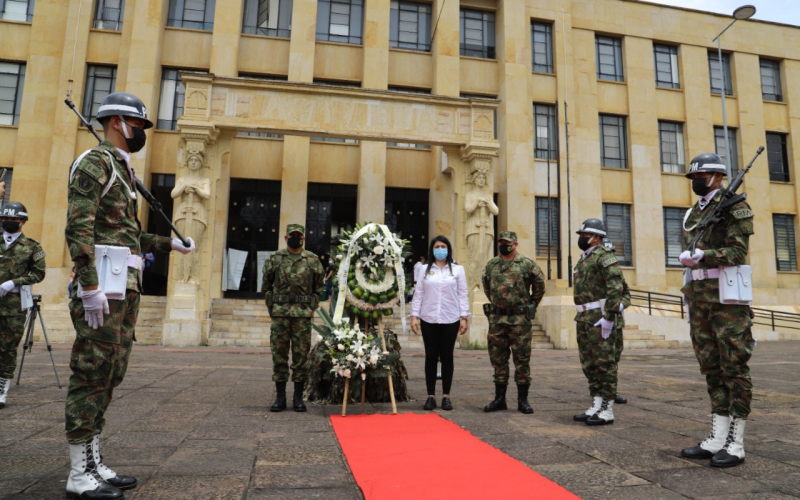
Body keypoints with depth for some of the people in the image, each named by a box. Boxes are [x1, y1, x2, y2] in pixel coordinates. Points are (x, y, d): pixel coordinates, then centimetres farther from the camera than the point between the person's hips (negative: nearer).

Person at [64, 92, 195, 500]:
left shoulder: (123, 171, 23)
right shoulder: (95, 162, -6)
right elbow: (78, 227, -17)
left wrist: (170, 244, 23)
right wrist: (90, 286, -24)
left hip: (126, 286, 10)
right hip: (103, 284, -10)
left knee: (110, 374, 11)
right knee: (91, 374, -5)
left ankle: (94, 463, 21)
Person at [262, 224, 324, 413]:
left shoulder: (313, 260, 6)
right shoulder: (275, 258, 7)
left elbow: (319, 286, 11)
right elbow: (266, 284, 14)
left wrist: (311, 305, 3)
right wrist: (271, 303, 6)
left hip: (303, 314, 0)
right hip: (279, 313, 1)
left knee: (301, 355, 3)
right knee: (279, 354, 3)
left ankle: (298, 398, 12)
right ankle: (280, 397, 13)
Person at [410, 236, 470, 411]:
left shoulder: (458, 269, 5)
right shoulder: (425, 270, 6)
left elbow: (463, 295, 3)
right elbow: (418, 294, 5)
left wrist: (464, 318, -3)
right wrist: (414, 316, -2)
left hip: (450, 319, 0)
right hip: (428, 319, 1)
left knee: (447, 356, 6)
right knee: (431, 356, 5)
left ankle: (446, 396, 15)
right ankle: (431, 396, 13)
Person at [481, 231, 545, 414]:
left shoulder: (527, 264, -3)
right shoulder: (491, 265, 9)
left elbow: (539, 286, 7)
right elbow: (486, 285, 24)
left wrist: (530, 306, 9)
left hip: (519, 319, -4)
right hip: (496, 318, 4)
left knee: (522, 359, 2)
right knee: (498, 359, 9)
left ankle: (523, 399, 13)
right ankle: (499, 398, 19)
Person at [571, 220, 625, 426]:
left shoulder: (604, 257, -9)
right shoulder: (583, 260, 20)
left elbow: (616, 287, -19)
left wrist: (609, 316, -22)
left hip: (601, 317, -9)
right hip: (585, 318, 10)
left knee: (604, 362, -4)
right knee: (589, 364, 11)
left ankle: (607, 410, 2)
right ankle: (596, 406, 18)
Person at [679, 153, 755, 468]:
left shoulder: (733, 206, -2)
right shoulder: (692, 215, 19)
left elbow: (738, 252, -12)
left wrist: (701, 255, -25)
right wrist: (690, 304, 19)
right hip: (700, 298, 7)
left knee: (734, 367, -3)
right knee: (712, 368, 8)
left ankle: (736, 444, 4)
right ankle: (717, 439, 14)